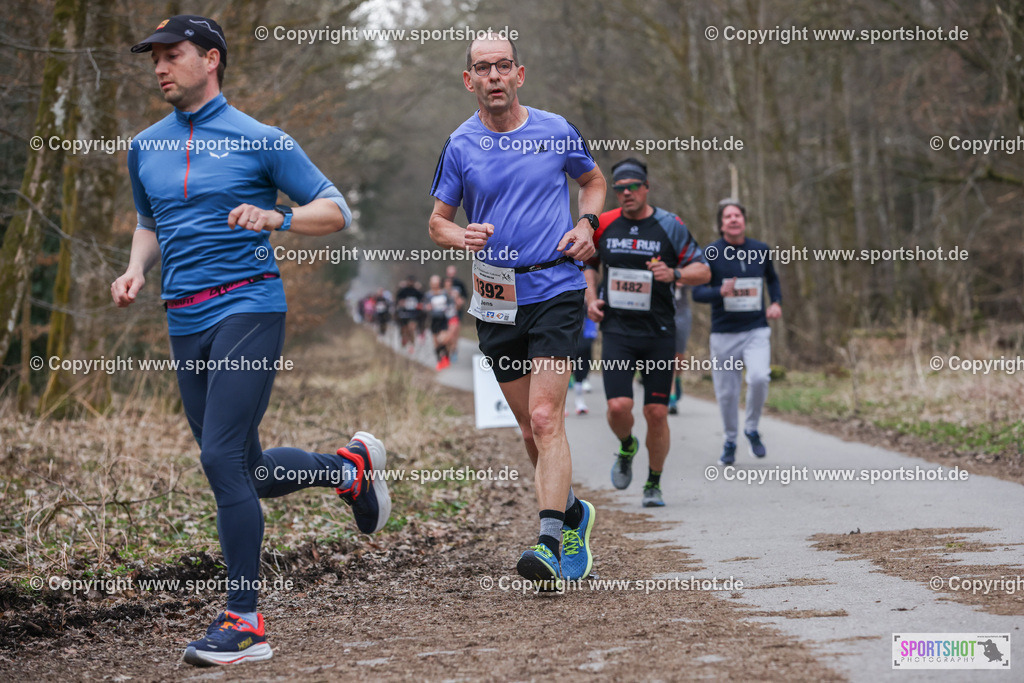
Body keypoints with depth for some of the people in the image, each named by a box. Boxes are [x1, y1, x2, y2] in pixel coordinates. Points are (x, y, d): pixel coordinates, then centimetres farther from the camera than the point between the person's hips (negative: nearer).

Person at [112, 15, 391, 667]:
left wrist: (276, 217, -19)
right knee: (246, 471, 11)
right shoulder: (145, 148, 14)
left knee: (222, 456, -18)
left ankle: (245, 623, -12)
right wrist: (136, 270, 8)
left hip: (248, 307, -6)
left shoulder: (260, 140, -2)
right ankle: (351, 467, 38)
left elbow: (336, 210, 0)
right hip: (185, 321, 7)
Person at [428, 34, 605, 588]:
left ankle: (549, 542, -20)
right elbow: (437, 221, 10)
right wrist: (460, 236, -13)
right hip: (496, 298, 3)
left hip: (555, 289, -3)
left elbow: (593, 180, 20)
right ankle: (573, 513, 33)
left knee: (545, 418, -15)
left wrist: (586, 224, 1)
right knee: (530, 426, 10)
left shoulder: (555, 131, 2)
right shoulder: (461, 145, 3)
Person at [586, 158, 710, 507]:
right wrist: (590, 298, 6)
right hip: (616, 331, 1)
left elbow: (704, 271, 0)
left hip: (659, 334, -1)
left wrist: (675, 274, -19)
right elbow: (588, 262, 22)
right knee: (618, 406, -15)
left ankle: (653, 485, 17)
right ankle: (627, 447, 20)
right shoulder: (603, 225, 4)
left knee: (657, 413, -1)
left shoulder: (670, 226, -2)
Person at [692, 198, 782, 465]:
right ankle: (730, 441, 28)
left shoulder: (761, 251, 4)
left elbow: (772, 279, 22)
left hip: (756, 331, 1)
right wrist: (721, 293, -28)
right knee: (726, 393, 4)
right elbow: (697, 292, -9)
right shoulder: (711, 253, -5)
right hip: (724, 334, -1)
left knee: (759, 378, -22)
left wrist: (776, 303, 5)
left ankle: (752, 429, 2)